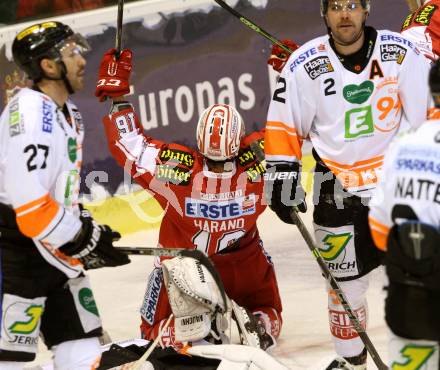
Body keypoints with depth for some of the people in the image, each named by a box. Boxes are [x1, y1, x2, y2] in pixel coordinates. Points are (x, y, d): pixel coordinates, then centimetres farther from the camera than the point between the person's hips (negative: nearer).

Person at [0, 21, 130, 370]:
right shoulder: (31, 111, -19)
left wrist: (88, 228, 9)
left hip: (58, 255, 10)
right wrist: (85, 241, -15)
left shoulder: (69, 114, 12)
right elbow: (30, 204, -24)